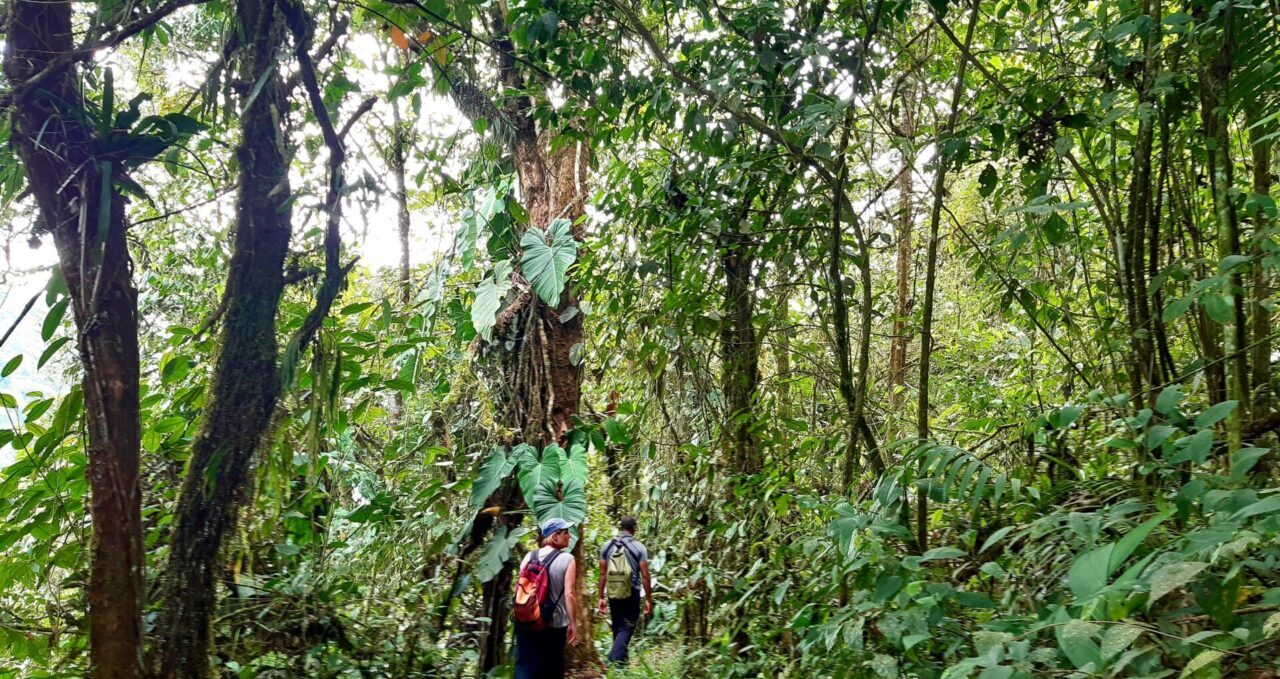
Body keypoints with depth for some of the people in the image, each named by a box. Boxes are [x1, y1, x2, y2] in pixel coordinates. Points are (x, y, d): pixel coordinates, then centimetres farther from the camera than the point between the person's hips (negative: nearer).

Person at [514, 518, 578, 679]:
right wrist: (573, 623, -9)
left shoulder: (529, 556, 3)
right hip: (555, 623, -3)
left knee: (525, 665, 5)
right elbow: (569, 594, -16)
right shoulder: (567, 559, -11)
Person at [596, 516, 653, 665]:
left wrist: (601, 597, 10)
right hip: (631, 593, -4)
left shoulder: (607, 546, 3)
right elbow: (645, 576, -9)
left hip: (613, 594, 4)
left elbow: (602, 574, 4)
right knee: (627, 627, 2)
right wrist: (648, 599, -2)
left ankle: (620, 659, 28)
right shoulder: (639, 547, -7)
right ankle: (615, 658, -17)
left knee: (617, 626, 18)